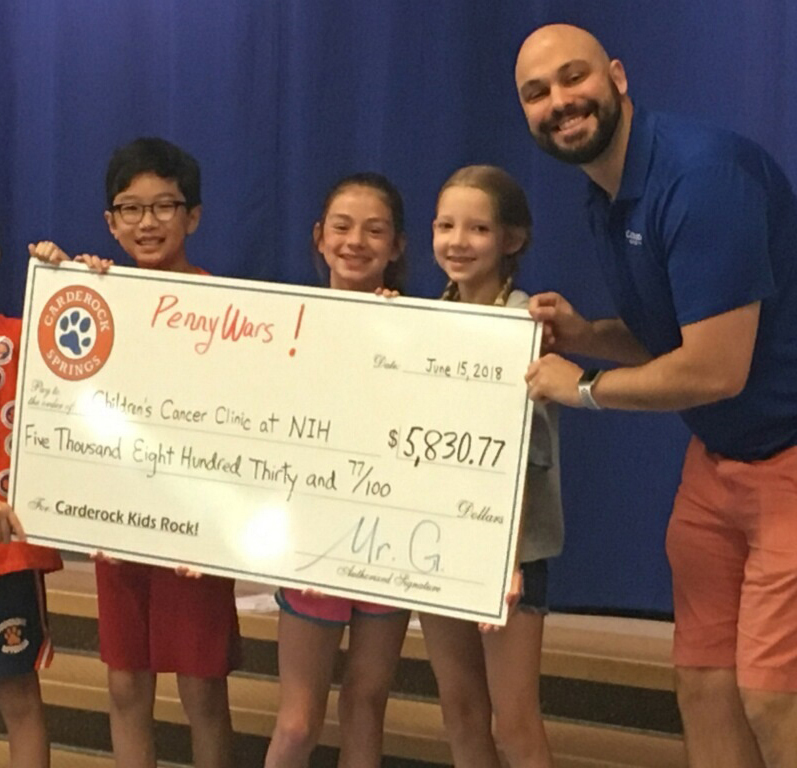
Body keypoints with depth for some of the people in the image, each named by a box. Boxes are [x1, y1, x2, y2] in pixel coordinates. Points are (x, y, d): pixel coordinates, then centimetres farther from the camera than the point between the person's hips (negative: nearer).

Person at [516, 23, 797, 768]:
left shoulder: (701, 173, -23)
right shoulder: (606, 201, 6)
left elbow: (715, 368, -24)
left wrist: (582, 388, -10)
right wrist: (583, 334, 0)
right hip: (719, 455, 9)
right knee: (704, 684, 7)